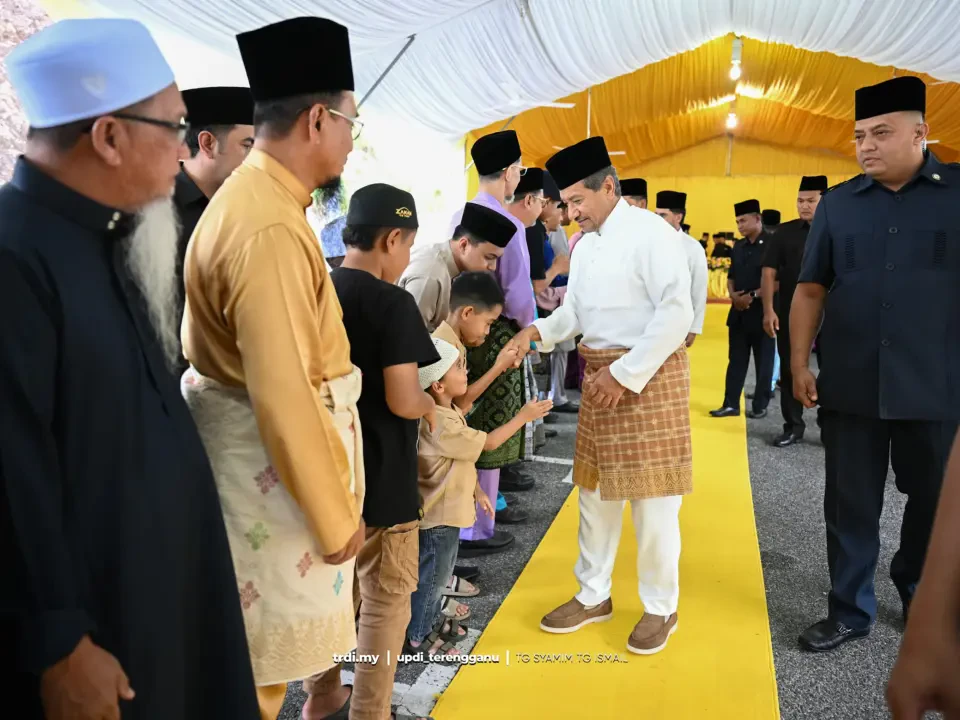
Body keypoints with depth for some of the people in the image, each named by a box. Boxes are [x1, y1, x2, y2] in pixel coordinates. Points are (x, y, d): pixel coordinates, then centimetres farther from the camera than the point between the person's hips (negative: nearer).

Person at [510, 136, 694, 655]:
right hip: (599, 374, 8)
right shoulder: (585, 245, 13)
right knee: (595, 491, 14)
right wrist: (539, 331, -5)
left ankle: (661, 607, 19)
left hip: (649, 375, -8)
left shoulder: (649, 232, -13)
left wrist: (627, 374, -18)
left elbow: (676, 312, -19)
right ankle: (593, 596, 29)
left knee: (652, 499, 1)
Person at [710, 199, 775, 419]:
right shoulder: (739, 247, 11)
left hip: (761, 312, -6)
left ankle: (760, 406, 14)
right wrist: (733, 295, -3)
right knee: (736, 360, 9)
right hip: (739, 312, 6)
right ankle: (731, 404, 14)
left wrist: (753, 296, -17)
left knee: (763, 362, 5)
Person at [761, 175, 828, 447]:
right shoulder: (785, 232, 3)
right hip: (790, 314, 1)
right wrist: (769, 310, -8)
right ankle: (793, 426, 20)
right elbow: (769, 272, 1)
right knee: (790, 370, 7)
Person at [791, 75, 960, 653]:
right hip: (850, 385, 1)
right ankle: (851, 611, 23)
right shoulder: (838, 203, 5)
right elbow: (811, 288, 6)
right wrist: (799, 362, 0)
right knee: (851, 504, 8)